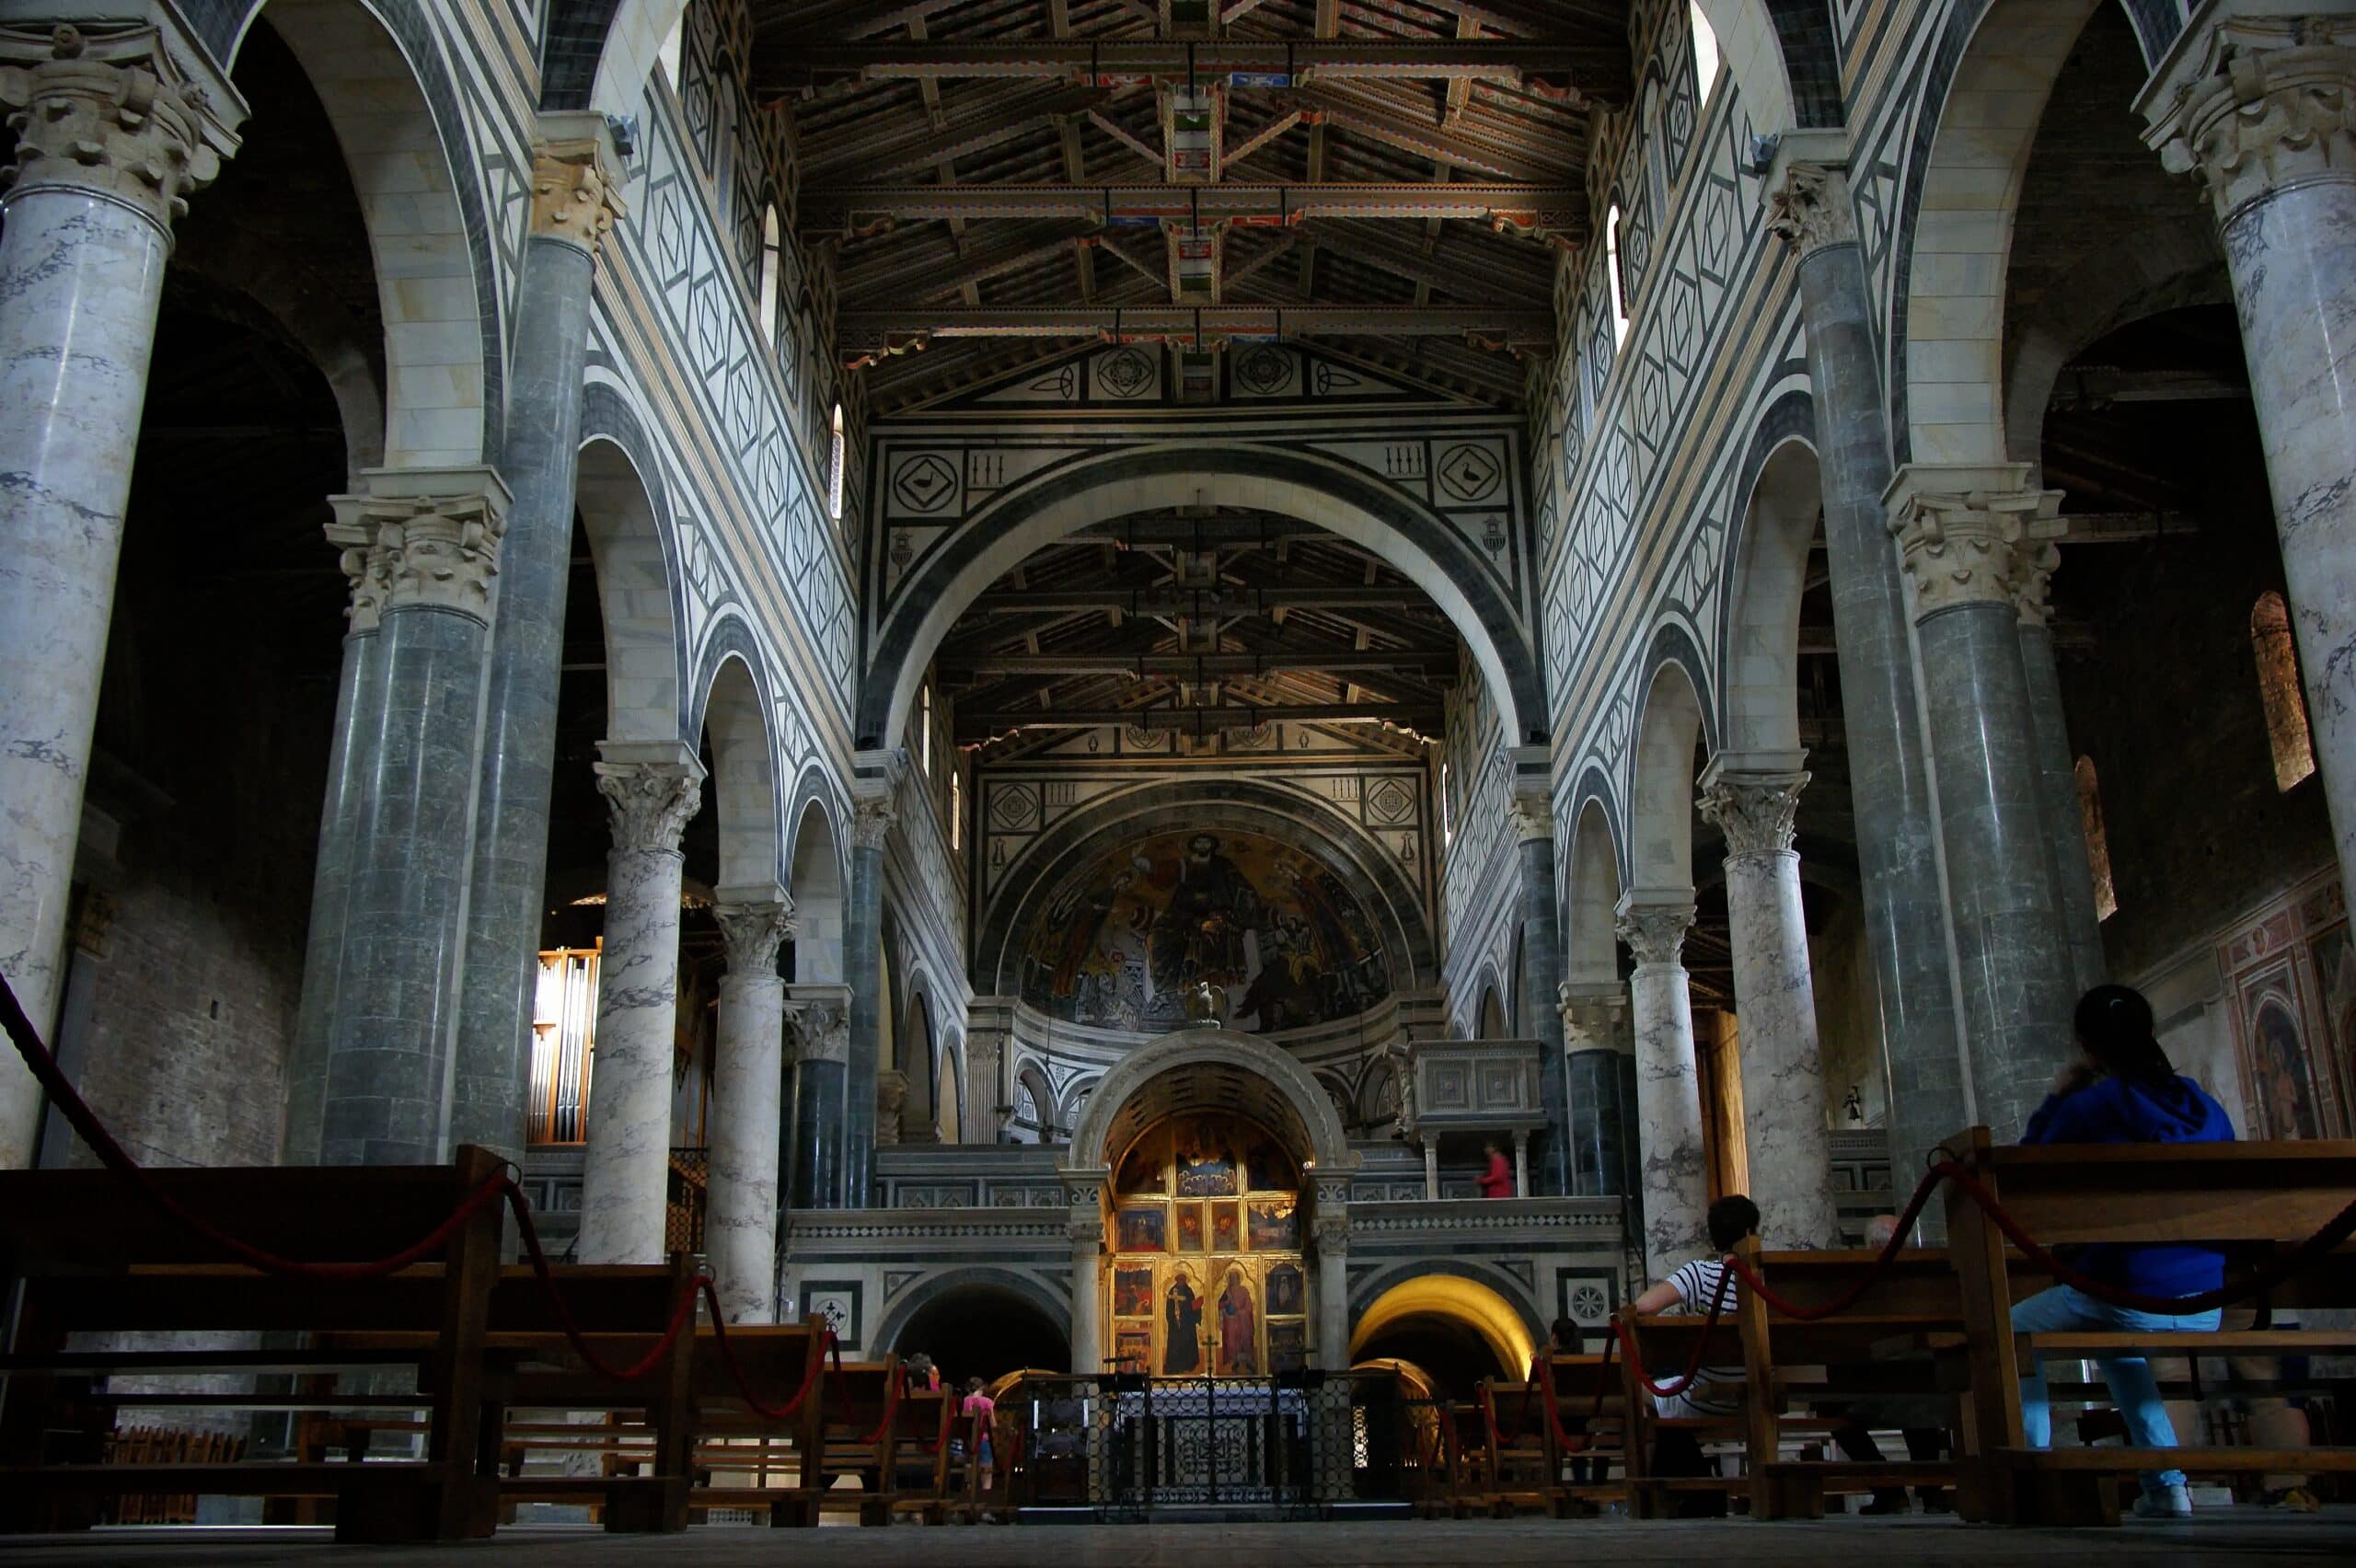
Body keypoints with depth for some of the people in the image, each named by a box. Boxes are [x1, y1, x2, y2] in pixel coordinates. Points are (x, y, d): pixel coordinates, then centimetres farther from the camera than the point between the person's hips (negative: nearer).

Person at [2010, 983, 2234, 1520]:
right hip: (2204, 1309, 6)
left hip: (2121, 1295, -6)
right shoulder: (2207, 1107, 6)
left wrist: (2054, 1100, 10)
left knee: (2014, 1333, 21)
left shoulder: (2090, 1107, -10)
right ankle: (2167, 1485, 27)